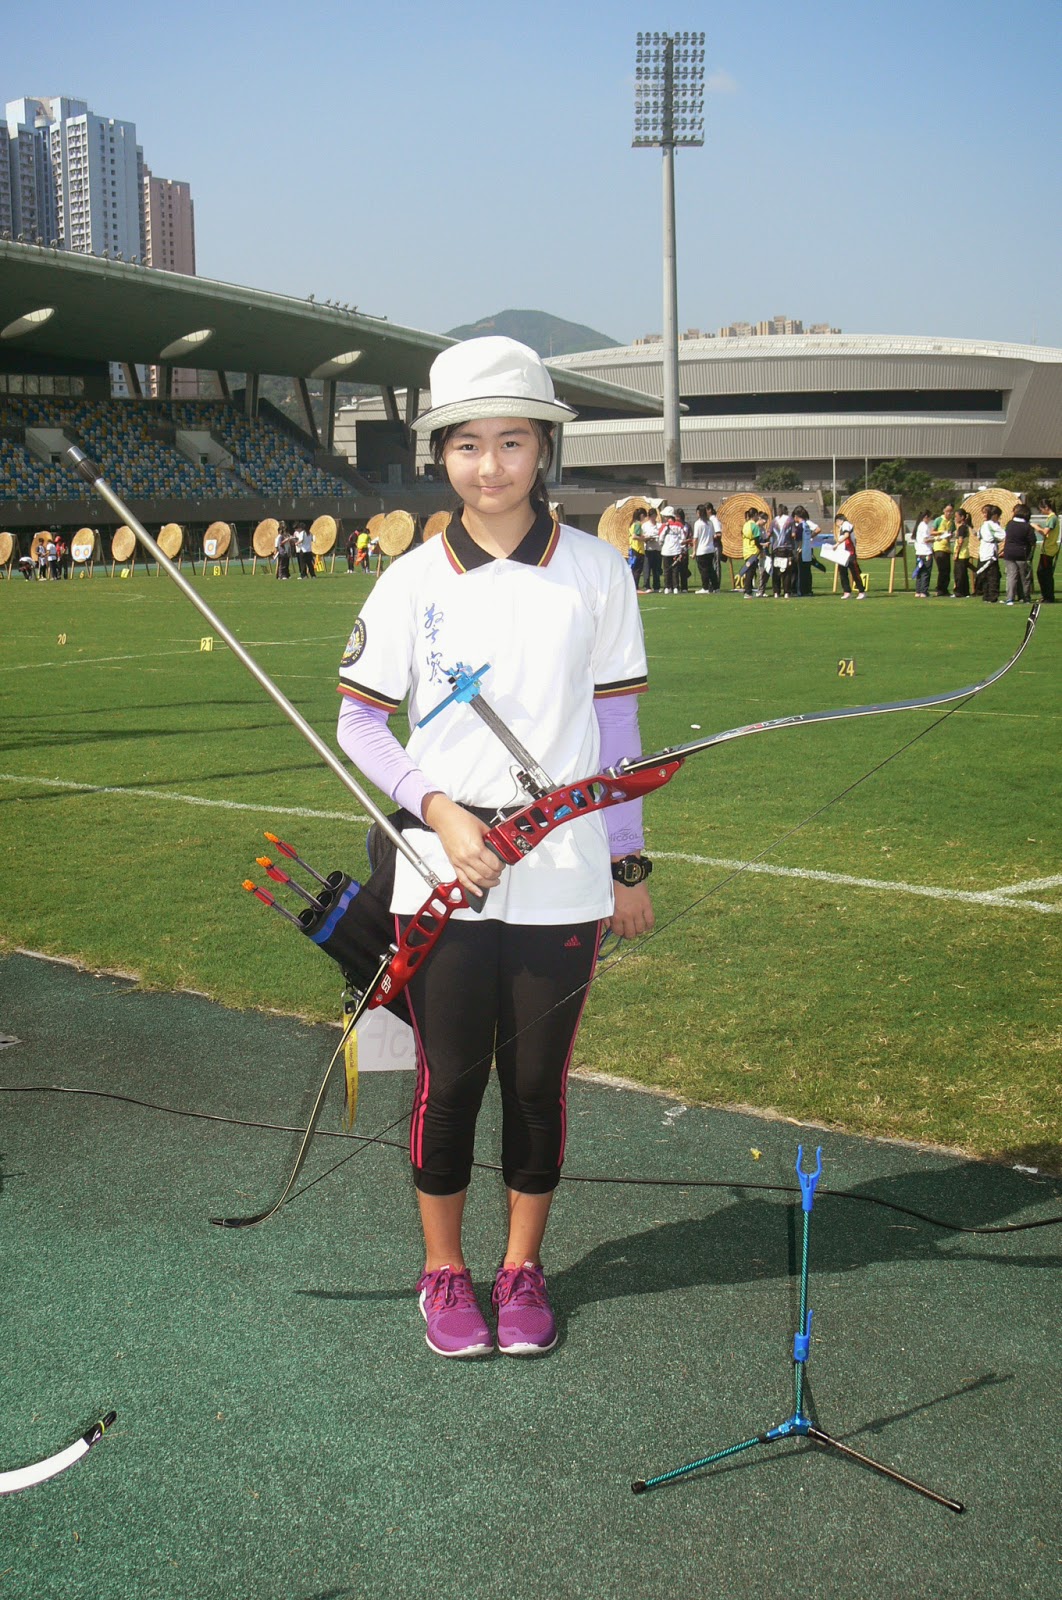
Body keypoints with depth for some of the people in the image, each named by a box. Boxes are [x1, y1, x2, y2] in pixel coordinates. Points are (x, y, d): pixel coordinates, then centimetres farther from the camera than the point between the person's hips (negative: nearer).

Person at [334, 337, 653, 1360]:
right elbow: (358, 720, 3)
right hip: (441, 879, 0)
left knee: (537, 1079, 10)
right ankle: (443, 1270, 27)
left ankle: (522, 1268, 29)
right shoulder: (413, 581, -1)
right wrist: (438, 807, -12)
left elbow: (616, 726, 6)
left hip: (563, 881, 0)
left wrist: (629, 866, 8)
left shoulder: (596, 572, 0)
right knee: (449, 1080, 8)